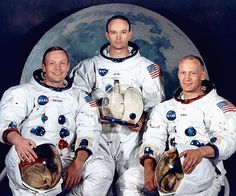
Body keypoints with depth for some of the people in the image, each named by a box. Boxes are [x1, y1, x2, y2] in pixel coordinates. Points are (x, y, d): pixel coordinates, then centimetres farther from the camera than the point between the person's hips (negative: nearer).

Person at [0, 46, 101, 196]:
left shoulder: (80, 98, 23)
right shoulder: (23, 92, 16)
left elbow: (89, 131, 7)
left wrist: (78, 164, -13)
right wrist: (17, 139, -25)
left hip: (65, 163, 5)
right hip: (30, 159, -5)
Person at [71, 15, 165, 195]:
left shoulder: (146, 67, 12)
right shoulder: (92, 65, 15)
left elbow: (154, 100, 6)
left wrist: (142, 119, -12)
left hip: (131, 135, 0)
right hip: (100, 135, 1)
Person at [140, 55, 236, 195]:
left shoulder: (218, 105, 4)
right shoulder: (165, 107, 21)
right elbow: (154, 138, 10)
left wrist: (202, 152, -29)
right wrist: (148, 167, -10)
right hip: (171, 167, 5)